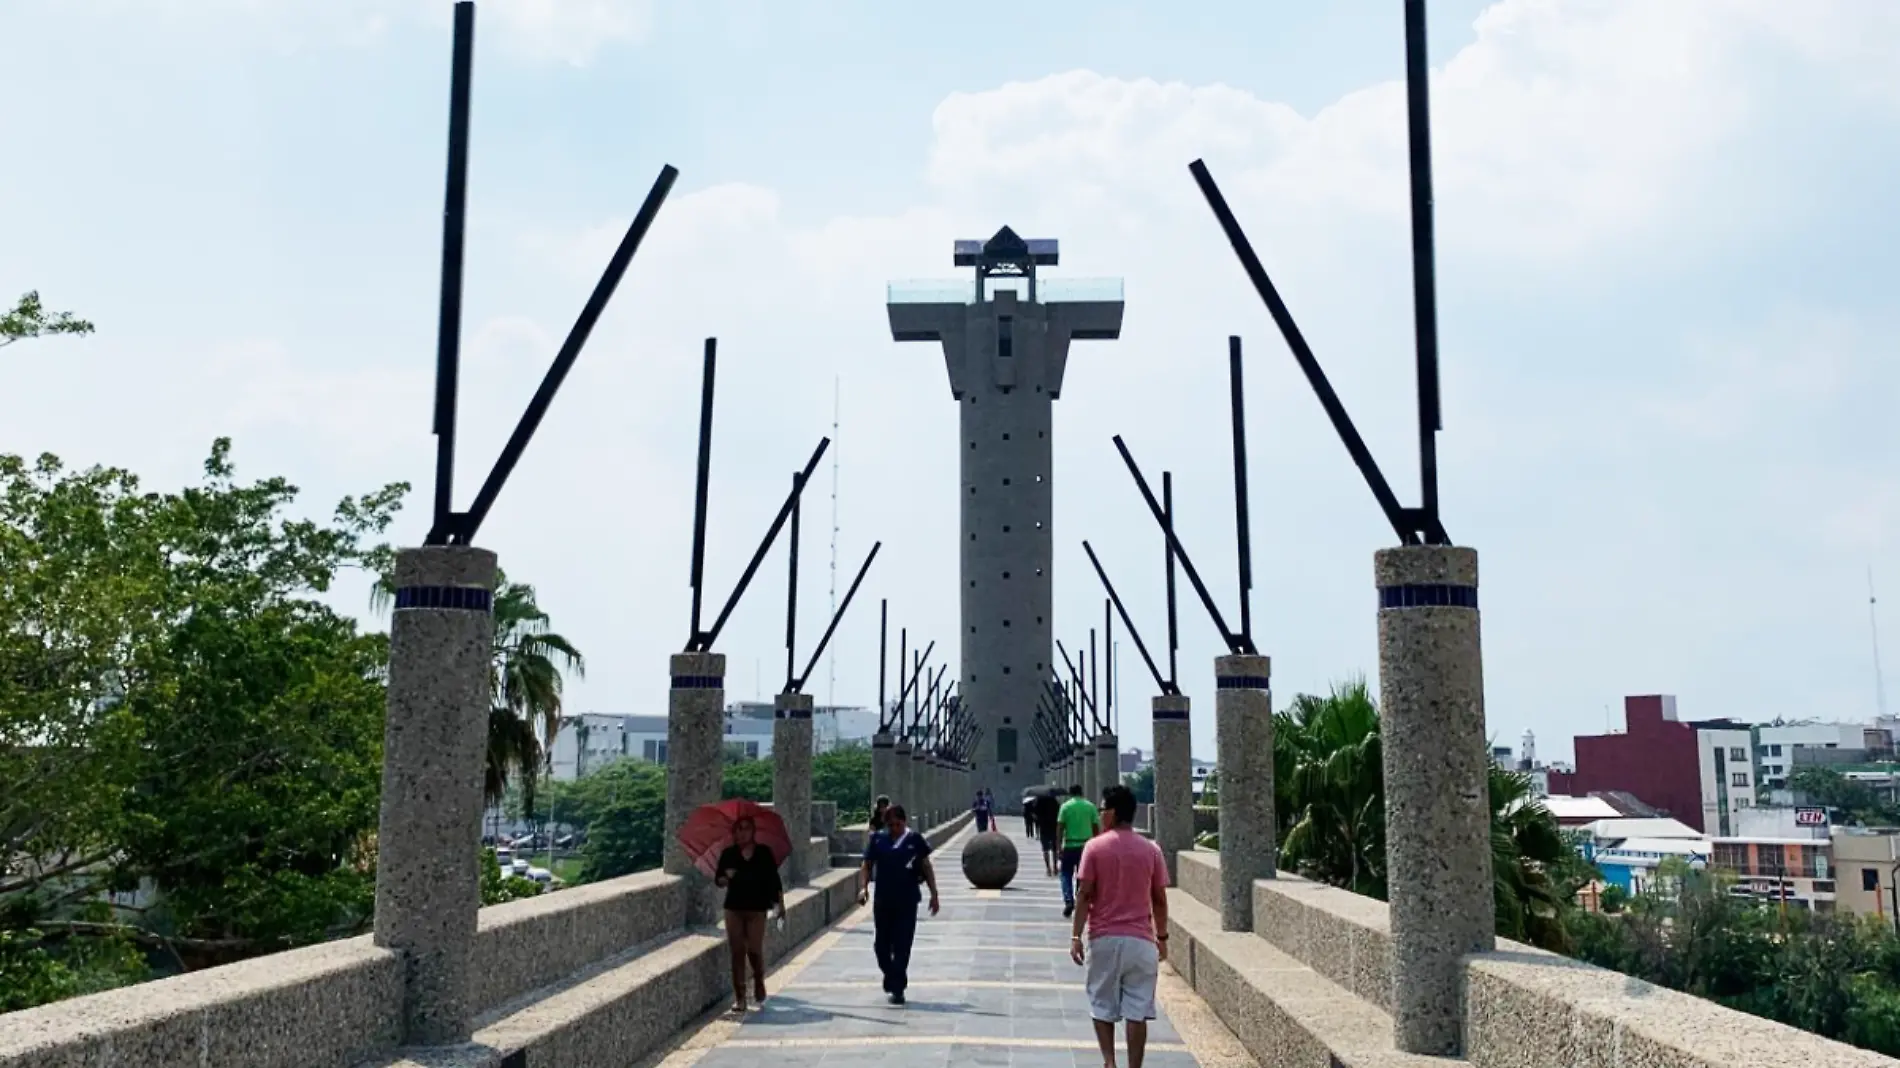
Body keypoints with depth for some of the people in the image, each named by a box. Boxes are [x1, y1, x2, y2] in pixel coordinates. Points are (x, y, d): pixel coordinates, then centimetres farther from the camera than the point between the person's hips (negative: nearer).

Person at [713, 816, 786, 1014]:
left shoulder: (764, 853, 1)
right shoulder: (728, 854, 4)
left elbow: (774, 879, 4)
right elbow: (717, 879, 6)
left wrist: (780, 904, 3)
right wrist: (725, 878, -17)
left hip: (757, 908, -2)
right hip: (734, 908, 2)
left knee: (755, 950, -7)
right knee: (737, 952, 1)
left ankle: (759, 984, 22)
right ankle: (739, 997, 8)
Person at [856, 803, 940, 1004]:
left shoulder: (914, 839, 0)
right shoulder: (877, 839, 2)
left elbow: (926, 867, 5)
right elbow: (867, 866, 6)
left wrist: (933, 894, 2)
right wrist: (863, 887, -11)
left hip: (907, 901, -2)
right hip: (883, 900, 2)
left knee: (902, 946, -3)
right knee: (882, 944, 10)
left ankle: (897, 988, 3)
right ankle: (890, 975, 36)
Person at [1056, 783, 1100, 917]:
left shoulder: (1065, 806, -2)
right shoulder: (1090, 806, 4)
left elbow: (1060, 828, -6)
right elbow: (1096, 828, 4)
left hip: (1070, 846, -2)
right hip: (1086, 845, 2)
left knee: (1066, 875, 9)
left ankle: (1069, 901, -8)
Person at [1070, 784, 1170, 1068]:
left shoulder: (1095, 847, -6)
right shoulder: (1151, 850, 1)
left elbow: (1084, 895, -8)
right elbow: (1159, 899, 4)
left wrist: (1076, 936, -4)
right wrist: (1162, 937, 15)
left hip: (1104, 938, -1)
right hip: (1140, 940, 1)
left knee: (1102, 1007, 12)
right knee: (1137, 1011, 5)